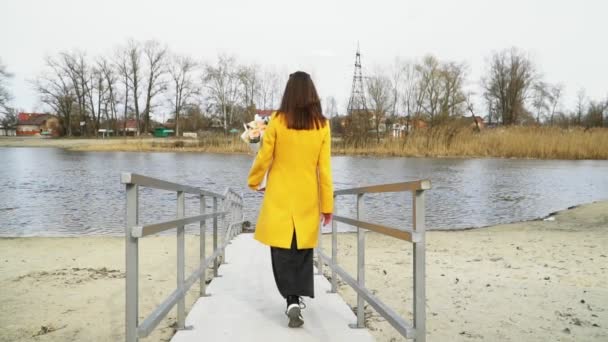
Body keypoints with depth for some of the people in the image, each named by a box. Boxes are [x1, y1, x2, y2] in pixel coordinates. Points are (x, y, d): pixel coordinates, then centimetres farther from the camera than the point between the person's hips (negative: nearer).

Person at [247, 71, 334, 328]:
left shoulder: (277, 121, -8)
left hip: (279, 197, -2)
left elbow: (264, 158, -1)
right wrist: (327, 204, 4)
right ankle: (297, 298, 20)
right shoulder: (322, 125, -3)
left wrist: (253, 181, 18)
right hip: (308, 198, 2)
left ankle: (292, 301, -5)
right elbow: (324, 168, -2)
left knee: (282, 251, 5)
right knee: (303, 251, 13)